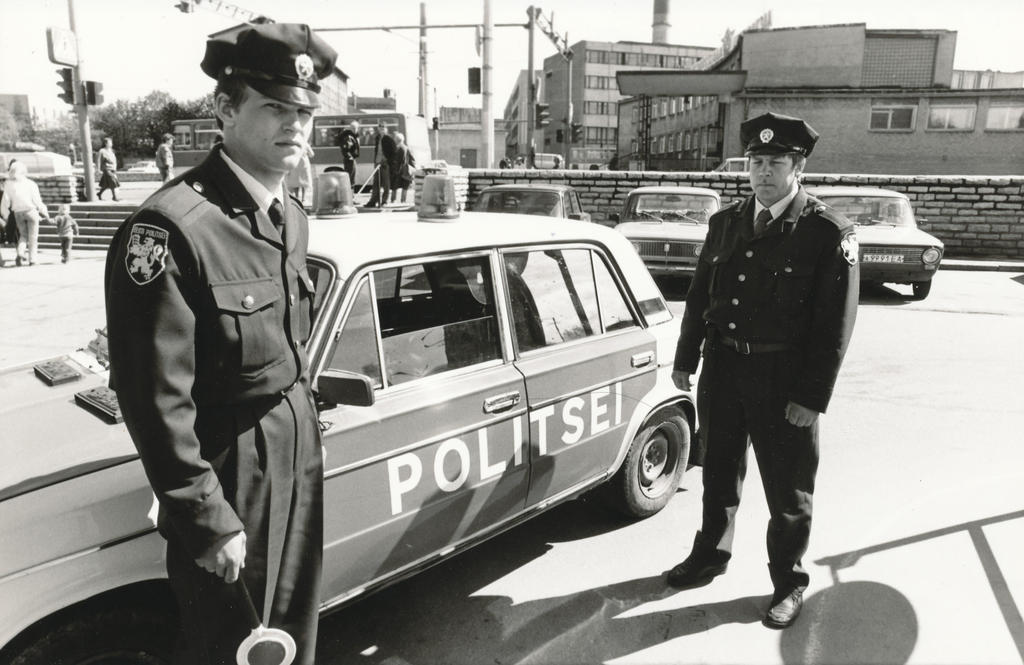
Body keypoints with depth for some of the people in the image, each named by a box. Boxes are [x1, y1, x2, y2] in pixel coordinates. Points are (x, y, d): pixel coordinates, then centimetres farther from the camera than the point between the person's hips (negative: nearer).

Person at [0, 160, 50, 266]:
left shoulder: (9, 184, 1)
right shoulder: (31, 184, -4)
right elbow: (37, 200, -6)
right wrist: (44, 213, 4)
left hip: (18, 213, 3)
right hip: (31, 210, -3)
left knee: (23, 235, 18)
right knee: (33, 236, 6)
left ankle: (20, 253, -4)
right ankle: (32, 259, 3)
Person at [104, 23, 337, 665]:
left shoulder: (292, 217, 4)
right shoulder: (170, 227, -22)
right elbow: (157, 399, -21)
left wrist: (308, 427, 15)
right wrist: (209, 522, -18)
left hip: (300, 461, 7)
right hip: (232, 481, -7)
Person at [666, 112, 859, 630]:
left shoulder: (829, 232, -10)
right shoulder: (725, 223, 5)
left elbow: (835, 323, -12)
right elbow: (699, 295, 11)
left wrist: (812, 398, -14)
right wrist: (685, 359, 12)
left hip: (783, 376, -4)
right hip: (723, 366, 5)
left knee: (787, 488, 9)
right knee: (719, 470, 20)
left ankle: (788, 583, 30)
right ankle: (711, 554, 41)